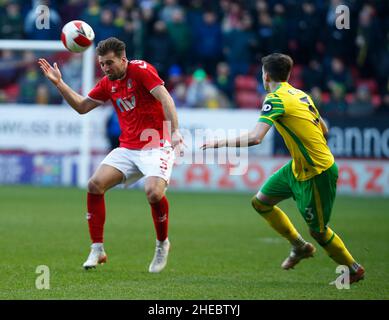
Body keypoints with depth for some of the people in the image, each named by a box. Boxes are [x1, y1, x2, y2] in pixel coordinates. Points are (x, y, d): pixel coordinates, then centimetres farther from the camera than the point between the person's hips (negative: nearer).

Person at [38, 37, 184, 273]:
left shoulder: (141, 70, -9)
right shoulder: (108, 83, 11)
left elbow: (165, 98, -20)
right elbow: (82, 106, 21)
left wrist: (174, 131, -32)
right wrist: (59, 83, 11)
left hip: (157, 146, -7)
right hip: (128, 149, 7)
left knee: (154, 192, -29)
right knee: (95, 184, -11)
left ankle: (162, 245, -1)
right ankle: (97, 250, -1)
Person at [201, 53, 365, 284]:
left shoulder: (276, 99, -18)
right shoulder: (301, 94, 7)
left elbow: (255, 138, -29)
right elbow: (324, 130, 13)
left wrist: (219, 143, -19)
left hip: (317, 173, -9)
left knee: (318, 230, 4)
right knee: (261, 201, 12)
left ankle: (354, 269, 23)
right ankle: (300, 247, 27)